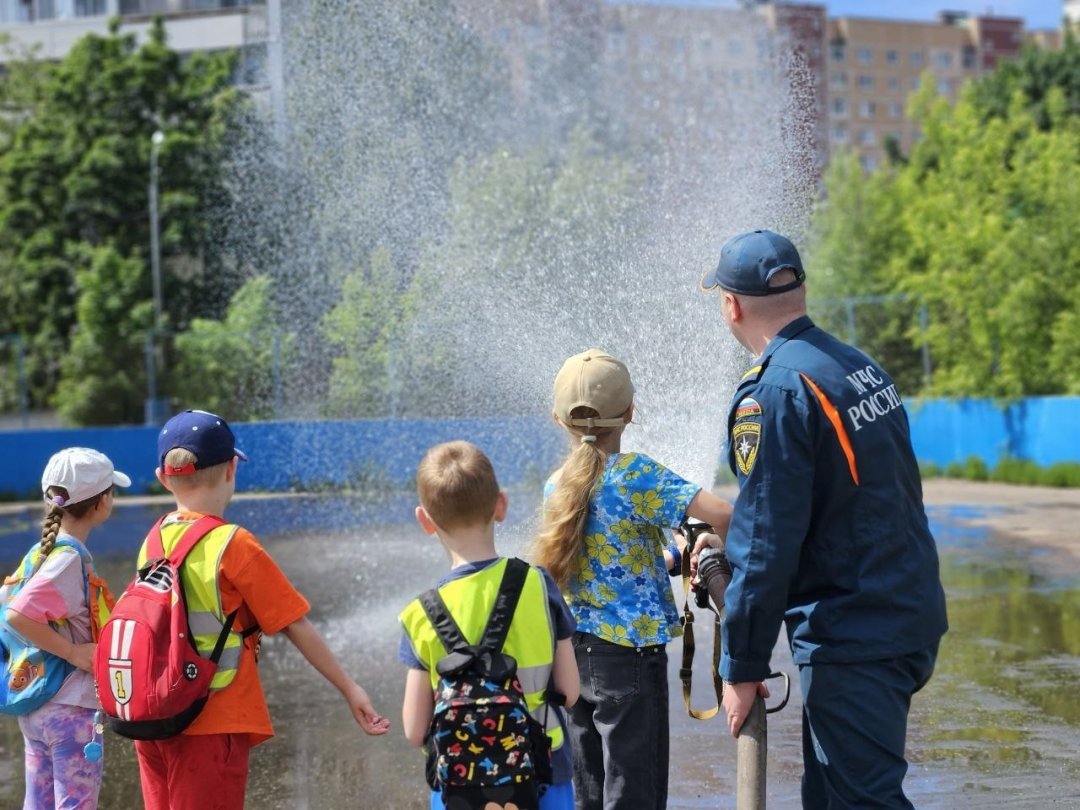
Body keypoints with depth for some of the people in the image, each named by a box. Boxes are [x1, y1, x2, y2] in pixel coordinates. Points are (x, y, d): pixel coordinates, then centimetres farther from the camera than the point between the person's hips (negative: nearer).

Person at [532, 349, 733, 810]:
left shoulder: (556, 487, 7)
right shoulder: (635, 475, -14)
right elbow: (721, 515, -23)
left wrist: (674, 558, 11)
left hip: (576, 656, 7)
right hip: (630, 654, -7)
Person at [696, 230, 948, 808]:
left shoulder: (775, 392, -16)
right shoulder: (863, 366, 11)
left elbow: (767, 546, -19)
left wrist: (742, 668, -11)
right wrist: (724, 544, 25)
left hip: (852, 641, -9)